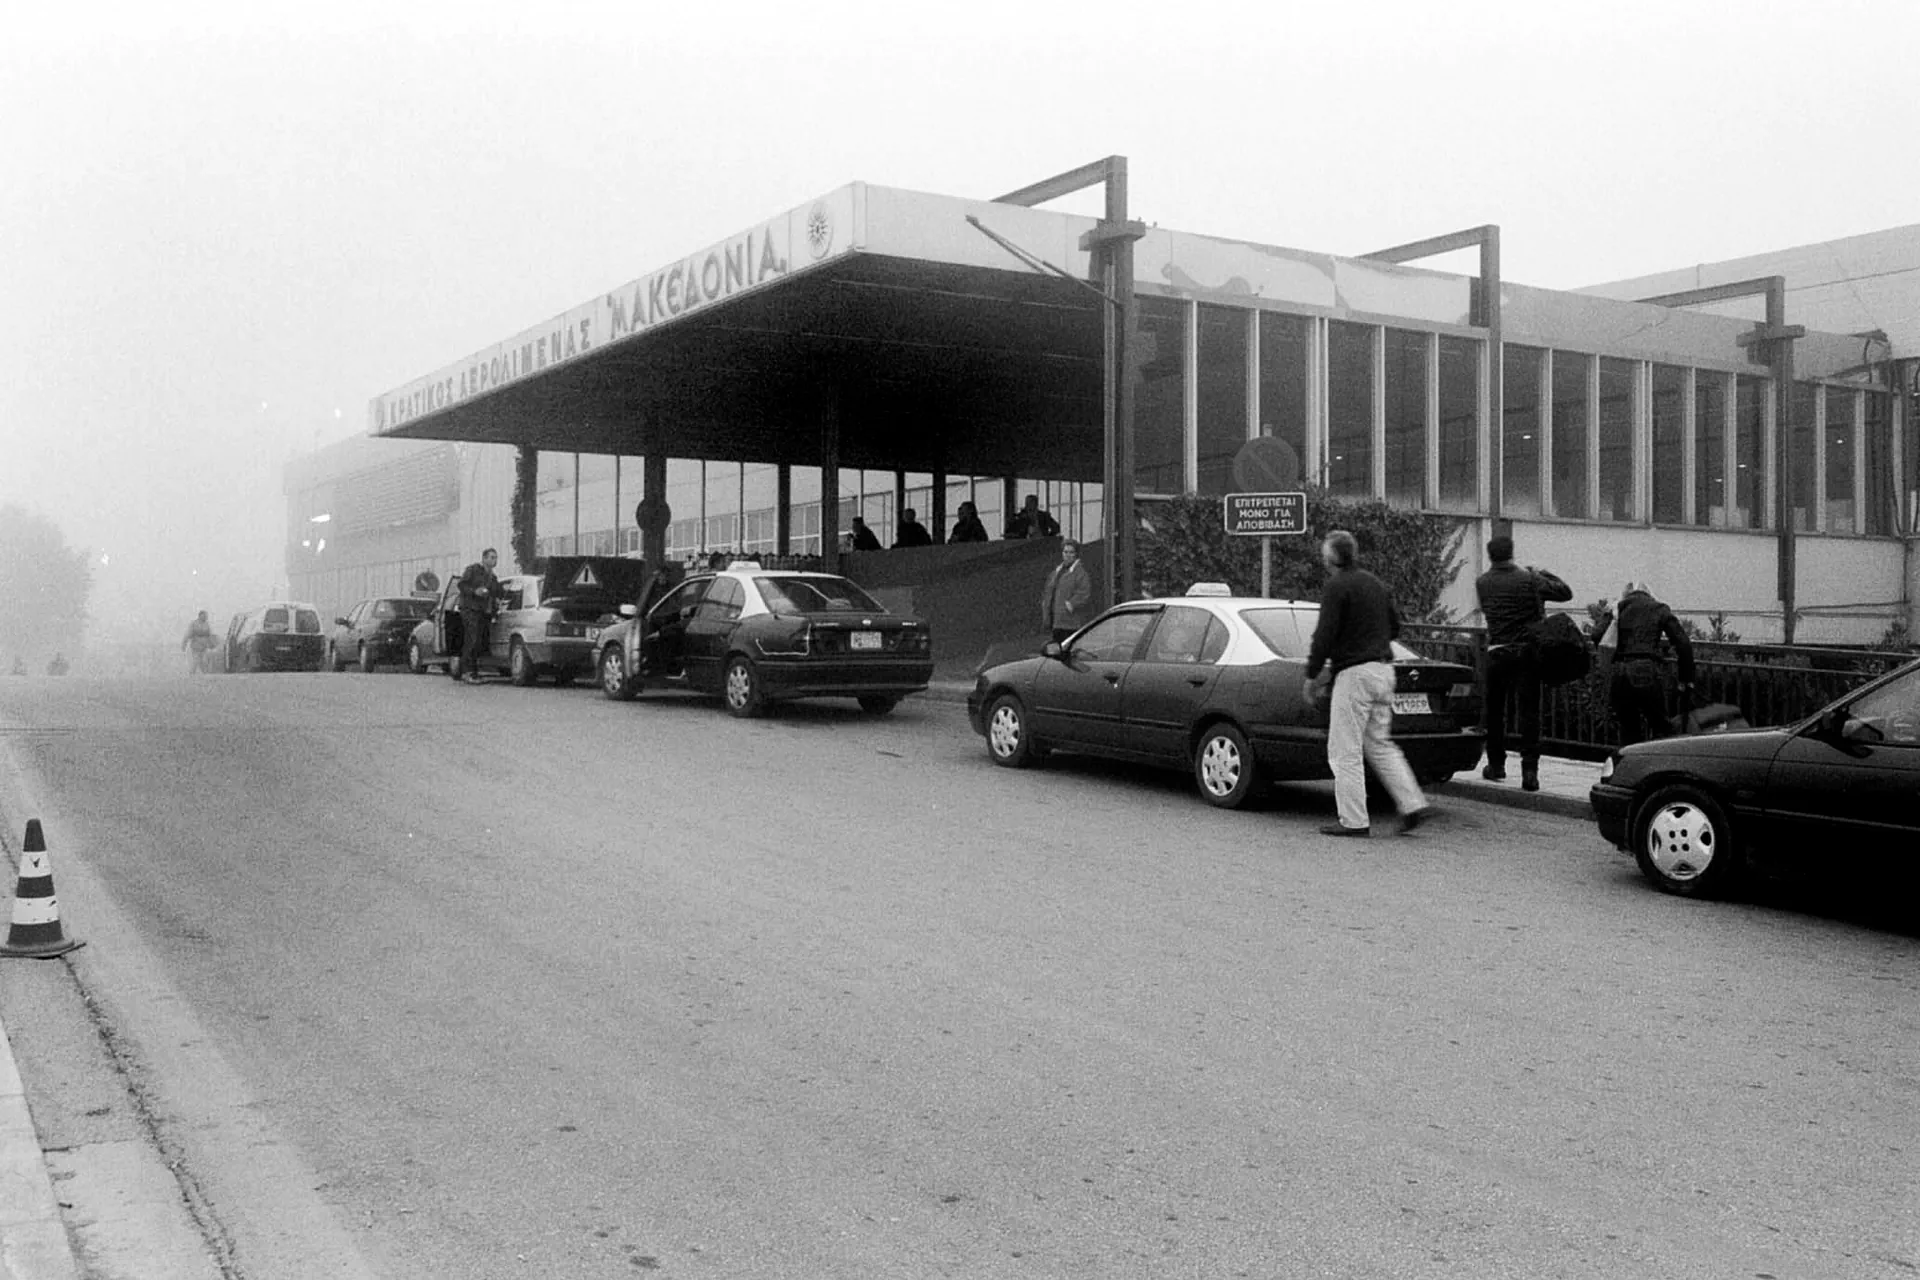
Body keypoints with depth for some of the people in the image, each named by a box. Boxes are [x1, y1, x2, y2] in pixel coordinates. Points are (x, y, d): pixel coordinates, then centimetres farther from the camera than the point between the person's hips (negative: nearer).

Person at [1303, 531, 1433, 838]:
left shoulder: (1337, 587, -11)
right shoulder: (1375, 583, 14)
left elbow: (1325, 635, -16)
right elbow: (1395, 625, 21)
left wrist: (1311, 675, -9)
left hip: (1355, 672, -9)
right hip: (1384, 669, 9)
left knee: (1344, 750, -2)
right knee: (1379, 745, 16)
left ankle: (1354, 821, -2)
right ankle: (1413, 804, 8)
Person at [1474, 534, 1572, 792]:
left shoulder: (1482, 584, 1)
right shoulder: (1528, 580, -5)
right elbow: (1565, 592, 2)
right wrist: (1541, 574, 16)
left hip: (1497, 653, 1)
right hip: (1527, 652, -1)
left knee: (1495, 712, 15)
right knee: (1528, 711, -2)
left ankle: (1496, 764, 23)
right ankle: (1529, 769, -9)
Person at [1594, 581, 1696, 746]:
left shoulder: (1617, 609, 19)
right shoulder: (1660, 610, 15)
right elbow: (1683, 644, 7)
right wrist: (1686, 681, 9)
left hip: (1618, 673, 3)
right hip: (1646, 673, -2)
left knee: (1628, 729, 14)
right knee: (1659, 728, 10)